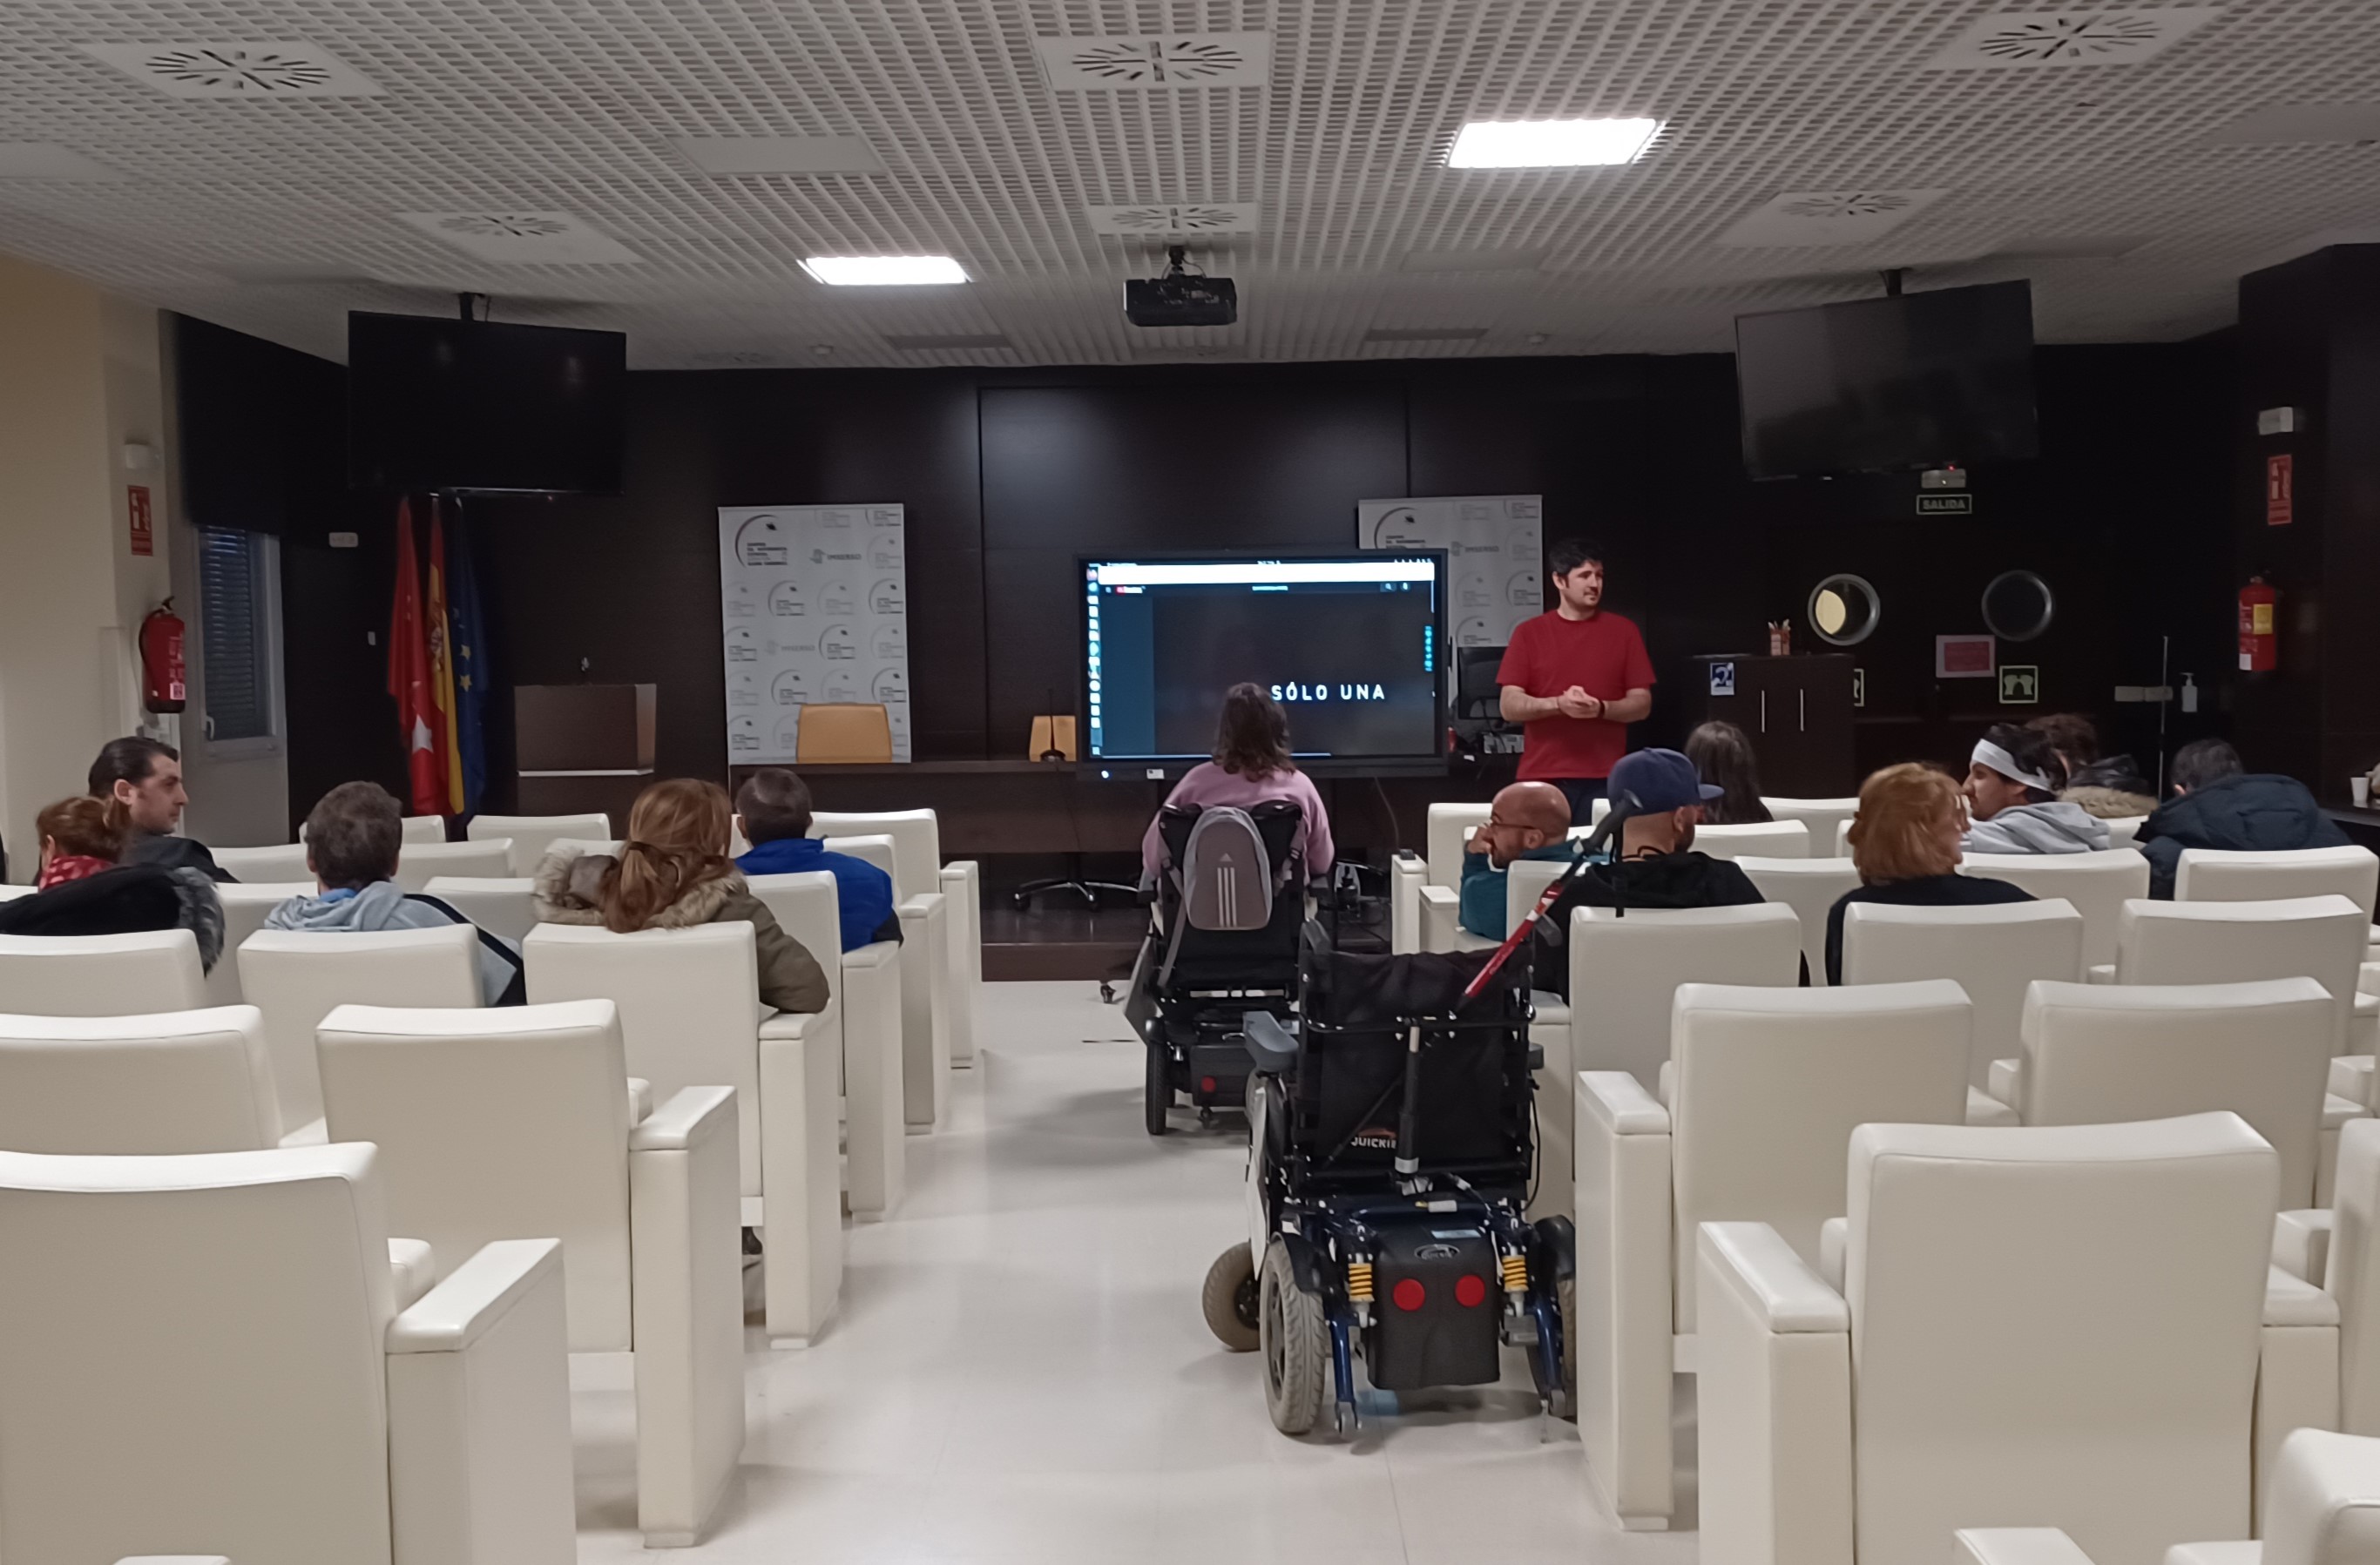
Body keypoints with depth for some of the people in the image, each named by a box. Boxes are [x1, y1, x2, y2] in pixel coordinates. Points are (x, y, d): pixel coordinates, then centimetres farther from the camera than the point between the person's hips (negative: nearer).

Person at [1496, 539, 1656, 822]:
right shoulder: (1529, 633, 5)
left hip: (1604, 778, 0)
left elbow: (1642, 704, 5)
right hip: (1542, 777, 0)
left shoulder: (1623, 631, 7)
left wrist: (1600, 708, -14)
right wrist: (1559, 704, -17)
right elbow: (1509, 706, 0)